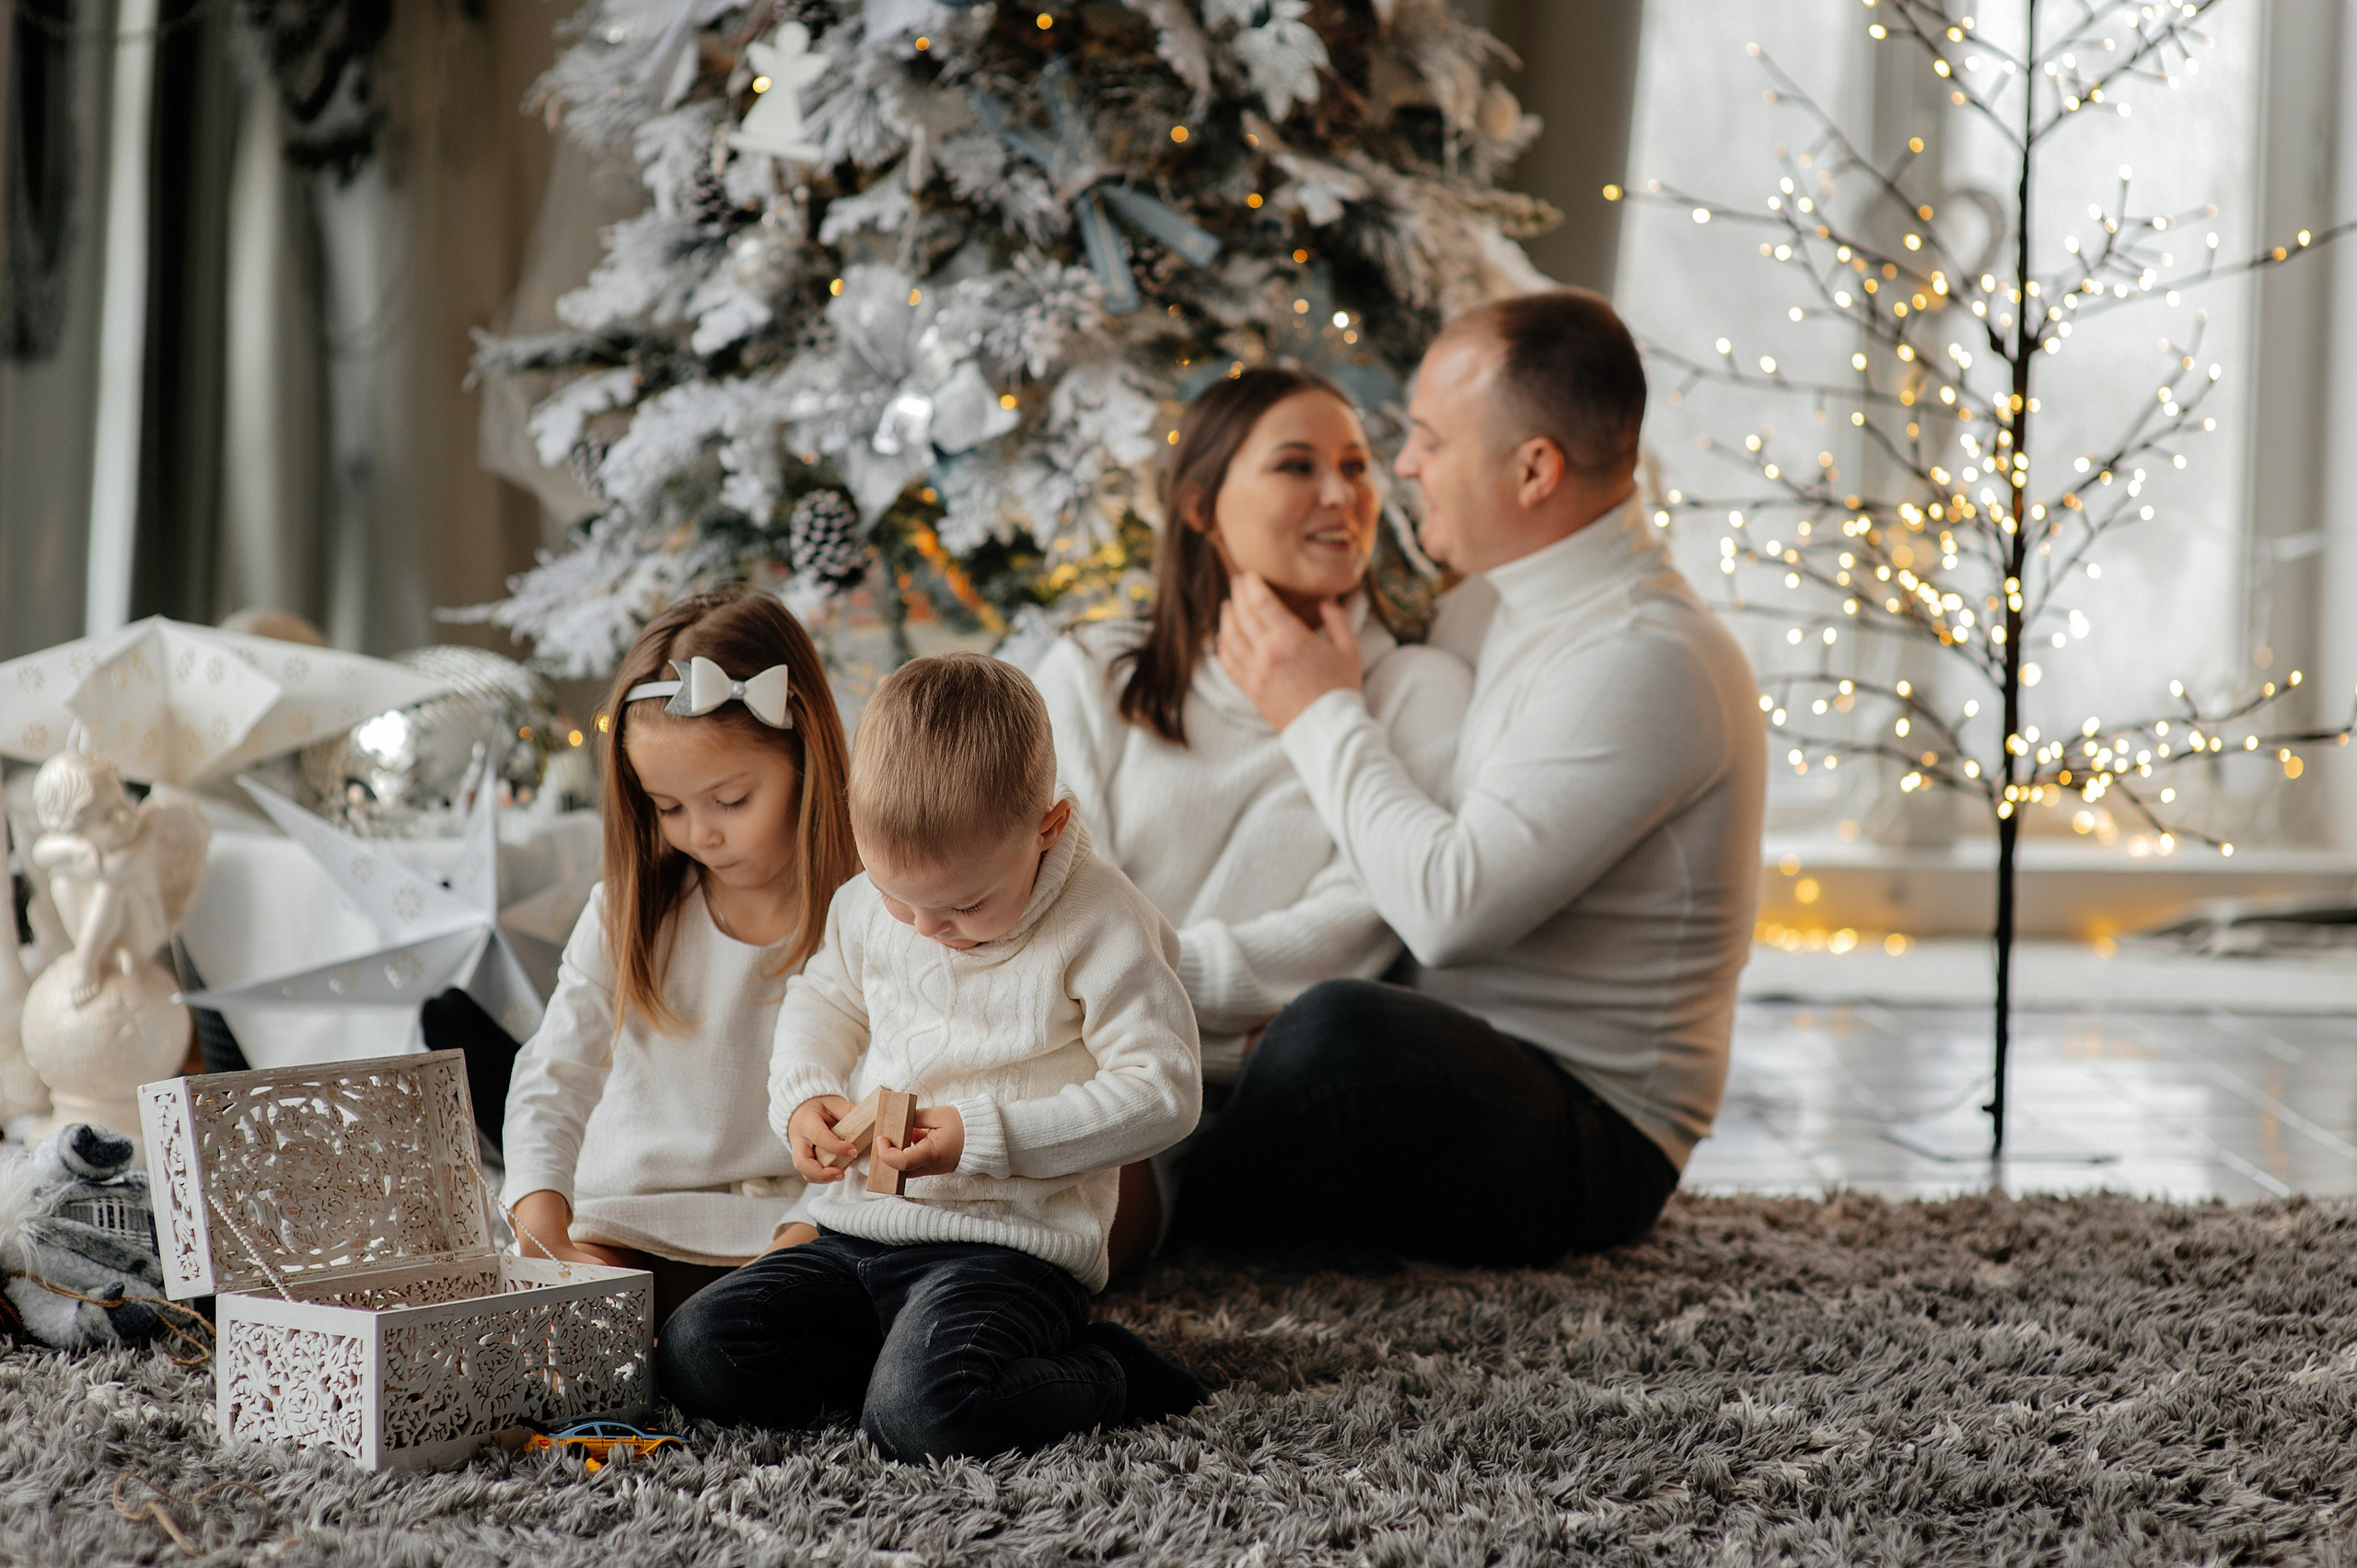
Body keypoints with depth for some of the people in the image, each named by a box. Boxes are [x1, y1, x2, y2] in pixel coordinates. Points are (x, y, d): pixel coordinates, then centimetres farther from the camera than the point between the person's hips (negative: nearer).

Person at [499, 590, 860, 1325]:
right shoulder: (627, 913, 6)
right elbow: (553, 1076, 9)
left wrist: (811, 1230, -22)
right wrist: (540, 1201, -11)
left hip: (789, 1240, -3)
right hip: (623, 1231, 3)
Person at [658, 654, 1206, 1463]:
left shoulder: (1102, 926, -14)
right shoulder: (868, 907, 4)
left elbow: (1162, 1090, -14)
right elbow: (822, 1002, 22)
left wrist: (989, 1135, -20)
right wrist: (805, 1098, 0)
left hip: (1012, 1242, -7)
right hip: (856, 1229, 7)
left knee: (919, 1414, -32)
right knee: (694, 1354, -9)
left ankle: (1100, 1375, -4)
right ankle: (932, 1360, 2)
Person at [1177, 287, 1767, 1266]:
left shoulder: (1650, 662, -20)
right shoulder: (1492, 616, 11)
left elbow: (1451, 907, -28)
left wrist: (1321, 712, -16)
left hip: (1586, 1153, -10)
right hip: (1452, 1084, 10)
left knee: (1344, 1029, -36)